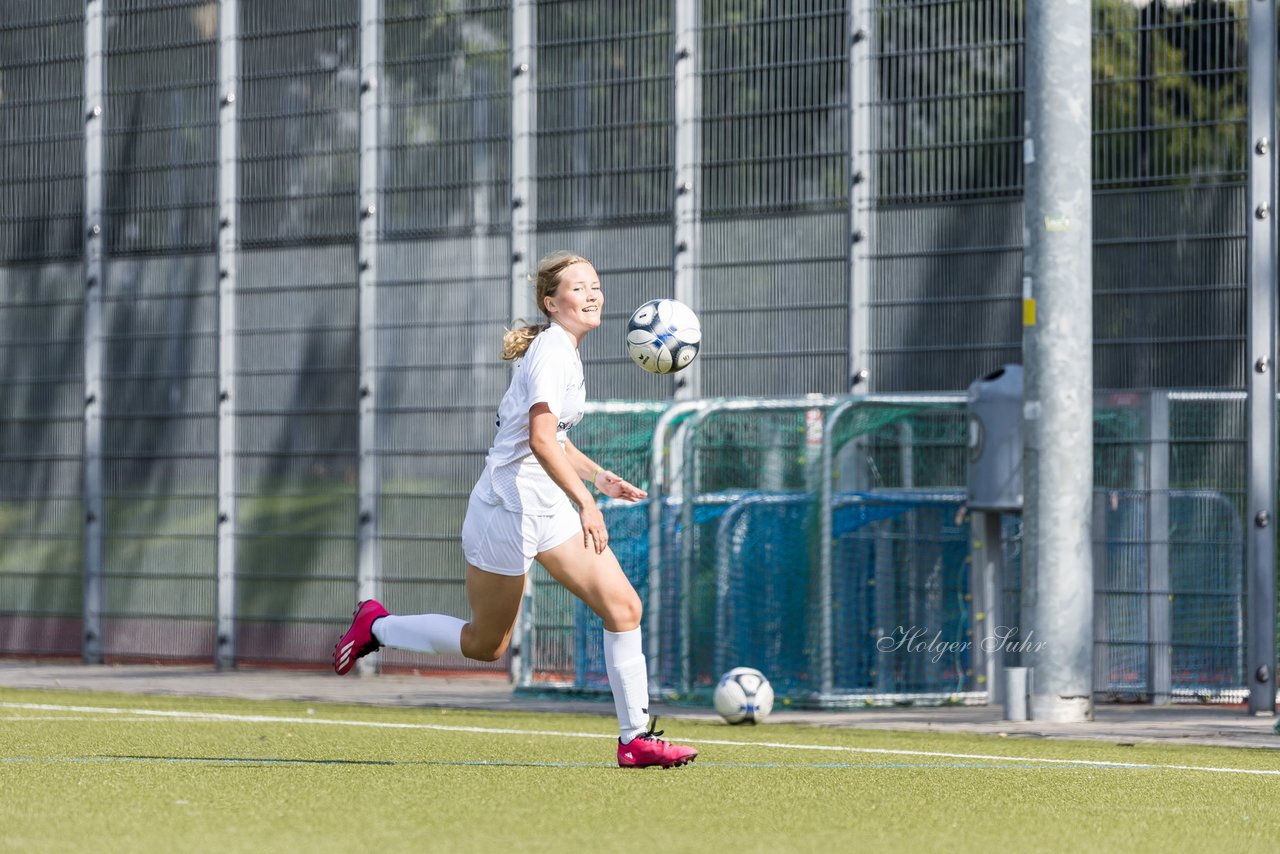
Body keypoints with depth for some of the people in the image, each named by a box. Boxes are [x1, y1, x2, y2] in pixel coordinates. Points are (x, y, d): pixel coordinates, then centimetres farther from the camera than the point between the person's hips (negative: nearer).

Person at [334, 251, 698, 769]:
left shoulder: (564, 352, 13)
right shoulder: (552, 350, -16)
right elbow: (541, 440, -28)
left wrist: (597, 475, 13)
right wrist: (584, 502, -33)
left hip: (549, 509, 9)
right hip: (508, 508, -9)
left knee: (624, 608, -3)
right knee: (485, 645, 4)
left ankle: (635, 738, -1)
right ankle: (376, 627, 24)